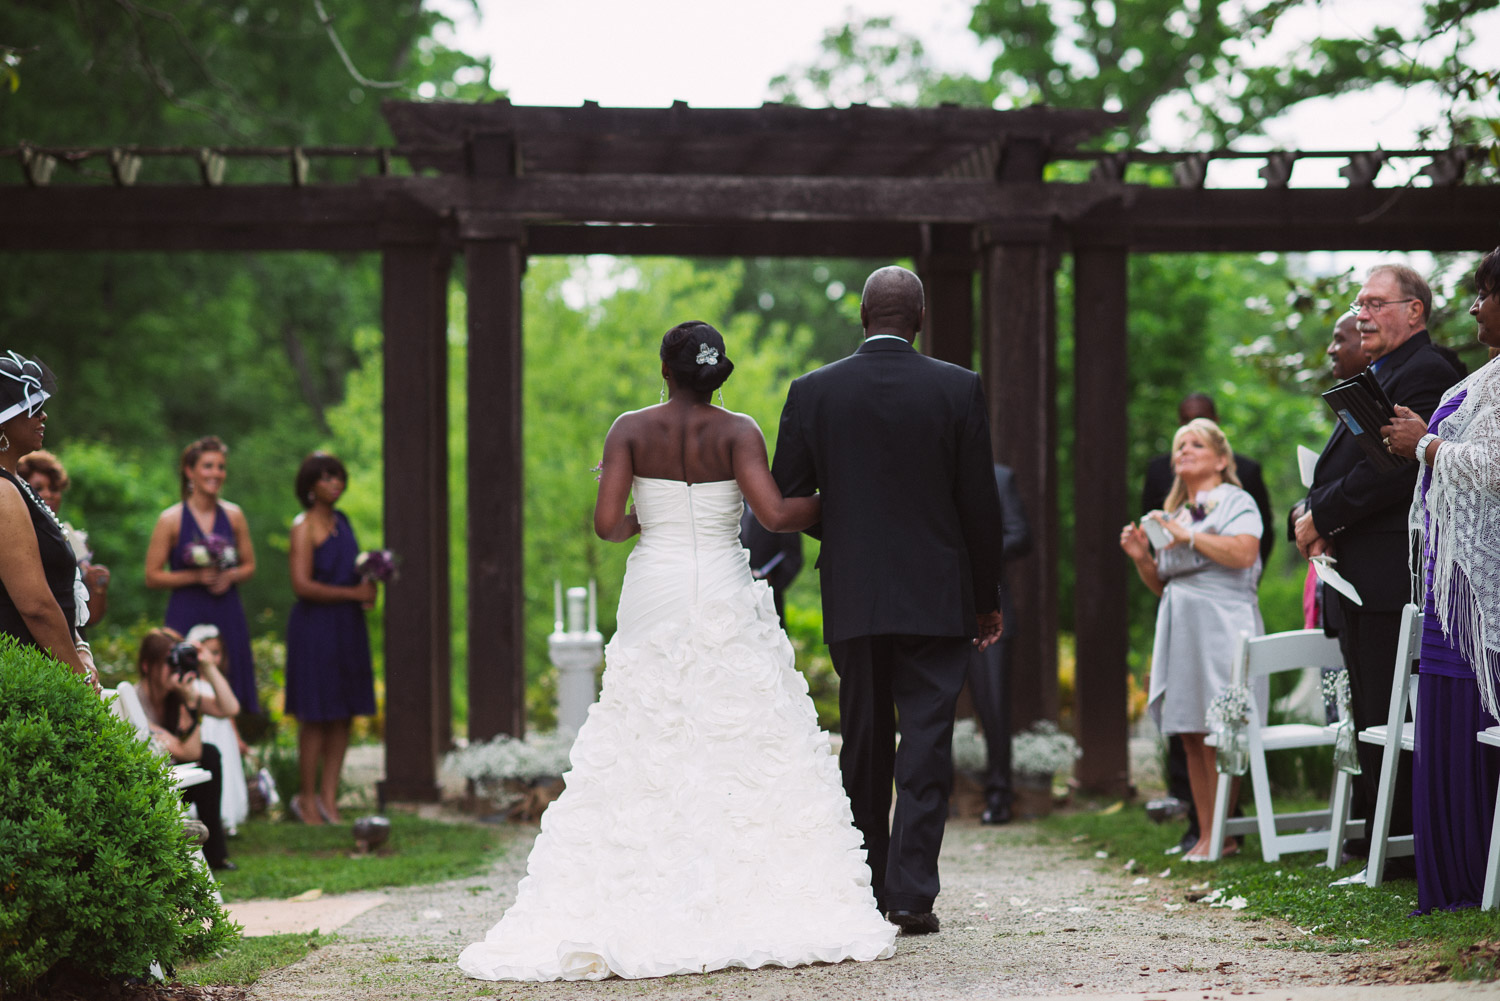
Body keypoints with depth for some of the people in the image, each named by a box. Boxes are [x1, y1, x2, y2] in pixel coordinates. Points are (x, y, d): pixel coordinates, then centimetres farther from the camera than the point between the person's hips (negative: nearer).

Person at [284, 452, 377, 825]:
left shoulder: (342, 523, 14)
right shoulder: (304, 527, -10)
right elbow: (302, 585, -17)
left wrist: (367, 585, 3)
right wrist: (353, 593, -16)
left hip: (347, 627, 8)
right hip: (315, 626, -8)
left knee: (343, 714, 6)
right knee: (315, 717, -4)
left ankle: (329, 795, 13)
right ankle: (308, 799, 5)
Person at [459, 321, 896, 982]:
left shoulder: (631, 430, 0)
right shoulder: (737, 432, -3)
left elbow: (606, 523, -6)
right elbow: (774, 515, -15)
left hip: (654, 600, 1)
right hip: (726, 602, -1)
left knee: (645, 754, 3)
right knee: (746, 750, 1)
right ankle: (759, 905, -5)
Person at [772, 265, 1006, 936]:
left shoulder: (813, 391, -2)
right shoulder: (959, 390, -4)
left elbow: (786, 500, 1)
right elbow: (980, 504, -3)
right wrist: (987, 597, 7)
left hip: (853, 598, 2)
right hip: (937, 597, -2)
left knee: (863, 747, 12)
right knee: (926, 742, -1)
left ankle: (864, 893, 17)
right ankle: (911, 892, -9)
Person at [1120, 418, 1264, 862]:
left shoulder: (1236, 502, 2)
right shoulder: (1173, 513, 22)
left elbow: (1244, 554, -16)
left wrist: (1189, 536, -13)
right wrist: (1141, 558, 6)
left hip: (1221, 623, -7)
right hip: (1180, 627, 7)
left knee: (1215, 733, -12)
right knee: (1190, 737, 3)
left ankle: (1222, 836, -9)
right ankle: (1205, 834, 5)